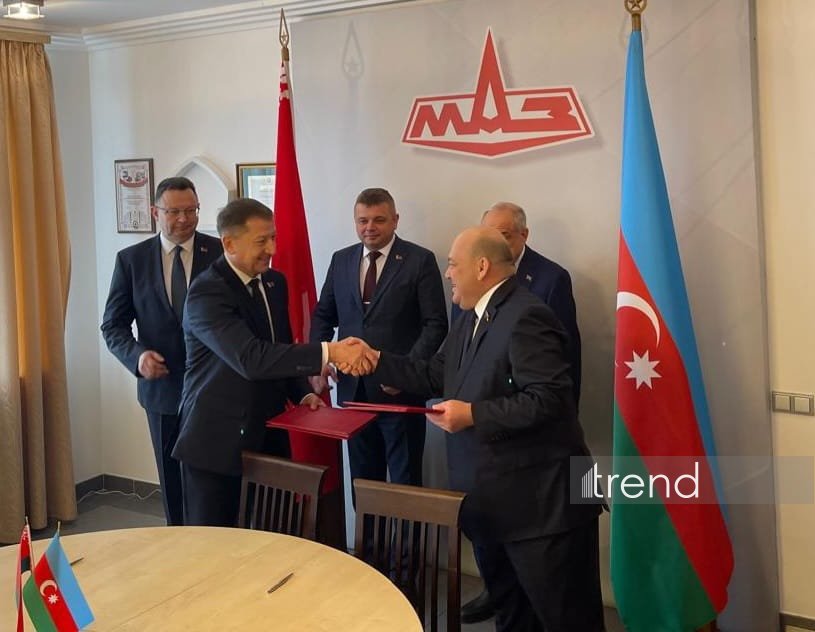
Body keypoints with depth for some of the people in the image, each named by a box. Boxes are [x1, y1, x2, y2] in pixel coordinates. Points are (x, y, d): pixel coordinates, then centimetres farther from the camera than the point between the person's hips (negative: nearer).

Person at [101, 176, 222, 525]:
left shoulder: (222, 253, -3)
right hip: (163, 388, 2)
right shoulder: (131, 259, 1)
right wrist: (137, 355, -16)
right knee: (174, 480, 13)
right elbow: (113, 324, 4)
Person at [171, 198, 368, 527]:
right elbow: (251, 358, -32)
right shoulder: (206, 292, -19)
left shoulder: (275, 282, 6)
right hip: (217, 442, -6)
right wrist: (327, 352, -35)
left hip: (268, 435, 7)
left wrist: (303, 394, 2)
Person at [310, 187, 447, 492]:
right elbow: (323, 315, 14)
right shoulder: (341, 260, 9)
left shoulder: (420, 260, -5)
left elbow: (436, 324, -7)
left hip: (400, 388, -4)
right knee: (362, 479, 15)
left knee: (405, 481, 7)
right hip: (352, 388, 4)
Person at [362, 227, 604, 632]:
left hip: (539, 502, -10)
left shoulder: (526, 317, -21)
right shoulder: (470, 318, 12)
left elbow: (550, 399, -28)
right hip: (493, 498, 10)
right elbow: (434, 377, 15)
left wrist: (474, 414, -26)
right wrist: (377, 361, 7)